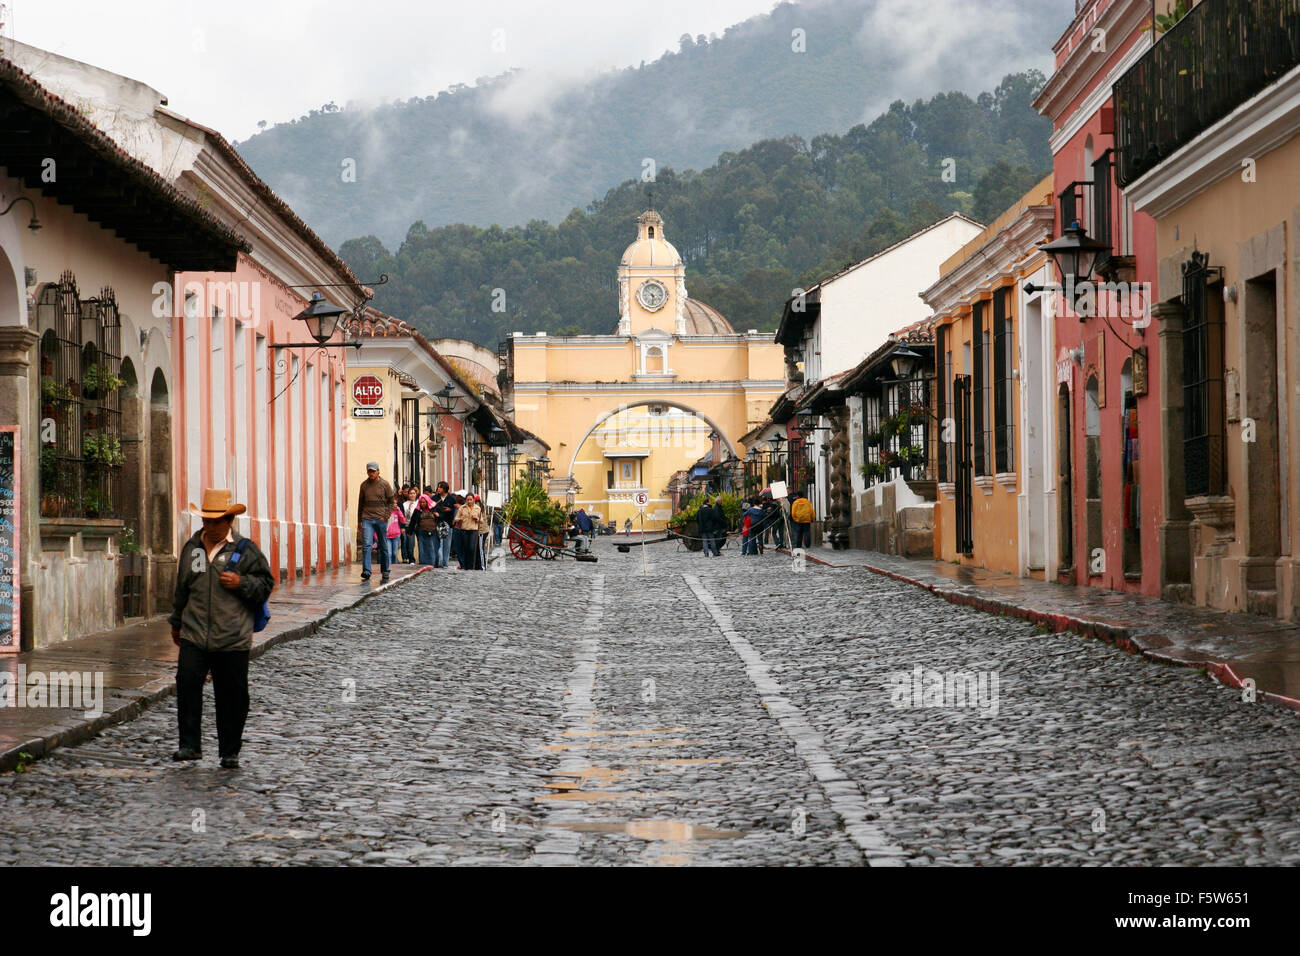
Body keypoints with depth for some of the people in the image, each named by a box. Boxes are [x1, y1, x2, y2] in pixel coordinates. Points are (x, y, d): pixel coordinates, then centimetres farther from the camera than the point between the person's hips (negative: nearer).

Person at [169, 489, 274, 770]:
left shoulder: (245, 550, 0)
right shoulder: (191, 548, 13)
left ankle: (229, 752, 14)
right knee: (187, 683, -13)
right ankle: (190, 744, -5)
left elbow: (266, 584, 4)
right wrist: (176, 622, 30)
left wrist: (241, 584, -14)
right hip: (194, 635, 3)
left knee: (232, 695, 2)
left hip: (232, 639, -2)